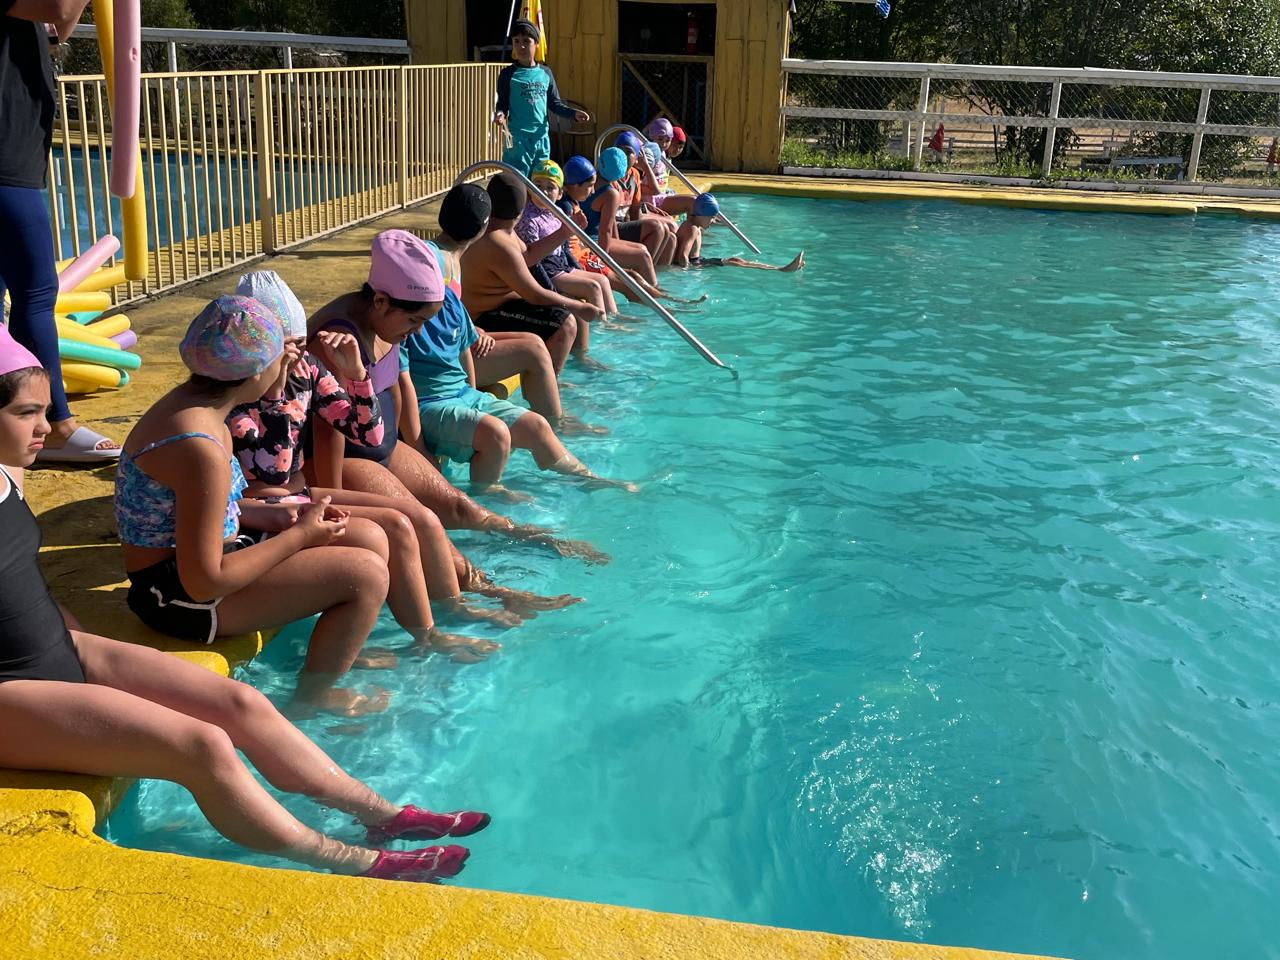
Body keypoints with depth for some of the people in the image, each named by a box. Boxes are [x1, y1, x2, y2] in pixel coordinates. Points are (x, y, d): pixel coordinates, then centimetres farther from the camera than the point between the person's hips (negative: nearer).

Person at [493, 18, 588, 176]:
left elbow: (554, 103, 13)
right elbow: (502, 105, -2)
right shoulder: (508, 74, -4)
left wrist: (574, 113, -1)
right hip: (517, 138, -4)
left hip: (541, 136, 4)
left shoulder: (545, 73, 7)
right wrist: (500, 115, -24)